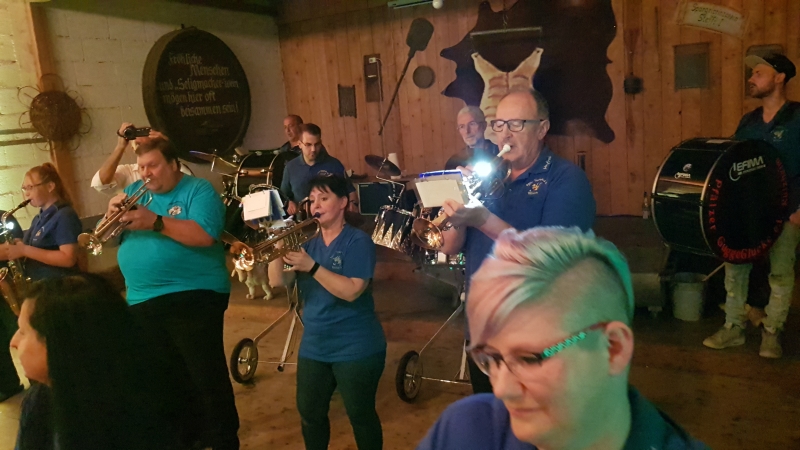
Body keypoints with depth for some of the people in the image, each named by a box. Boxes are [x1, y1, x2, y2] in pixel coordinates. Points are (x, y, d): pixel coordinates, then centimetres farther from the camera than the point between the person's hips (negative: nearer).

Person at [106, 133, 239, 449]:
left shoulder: (198, 190, -4)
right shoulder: (134, 192, 14)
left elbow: (205, 235, -20)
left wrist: (155, 222, -23)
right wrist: (113, 214, -9)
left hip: (193, 298, -6)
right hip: (142, 302, 7)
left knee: (207, 378, -3)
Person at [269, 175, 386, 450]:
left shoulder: (358, 241, -11)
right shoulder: (307, 240, 6)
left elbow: (351, 291, -24)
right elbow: (279, 282, -4)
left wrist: (312, 267, -30)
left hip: (355, 348, -6)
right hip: (313, 345, 6)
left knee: (360, 415, 6)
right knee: (309, 414, 14)